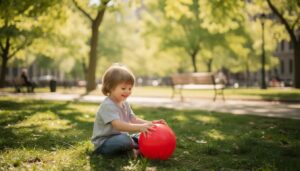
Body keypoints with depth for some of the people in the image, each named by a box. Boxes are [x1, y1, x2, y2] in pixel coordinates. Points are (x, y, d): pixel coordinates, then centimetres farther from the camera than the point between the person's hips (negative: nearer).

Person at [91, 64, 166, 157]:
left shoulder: (125, 104, 8)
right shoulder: (107, 105, -23)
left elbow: (134, 119, 4)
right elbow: (118, 125, -36)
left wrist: (151, 123, -13)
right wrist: (140, 127, -46)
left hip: (120, 137, 9)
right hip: (103, 143, -9)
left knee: (145, 136, 6)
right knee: (124, 140, -35)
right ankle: (137, 148, -8)